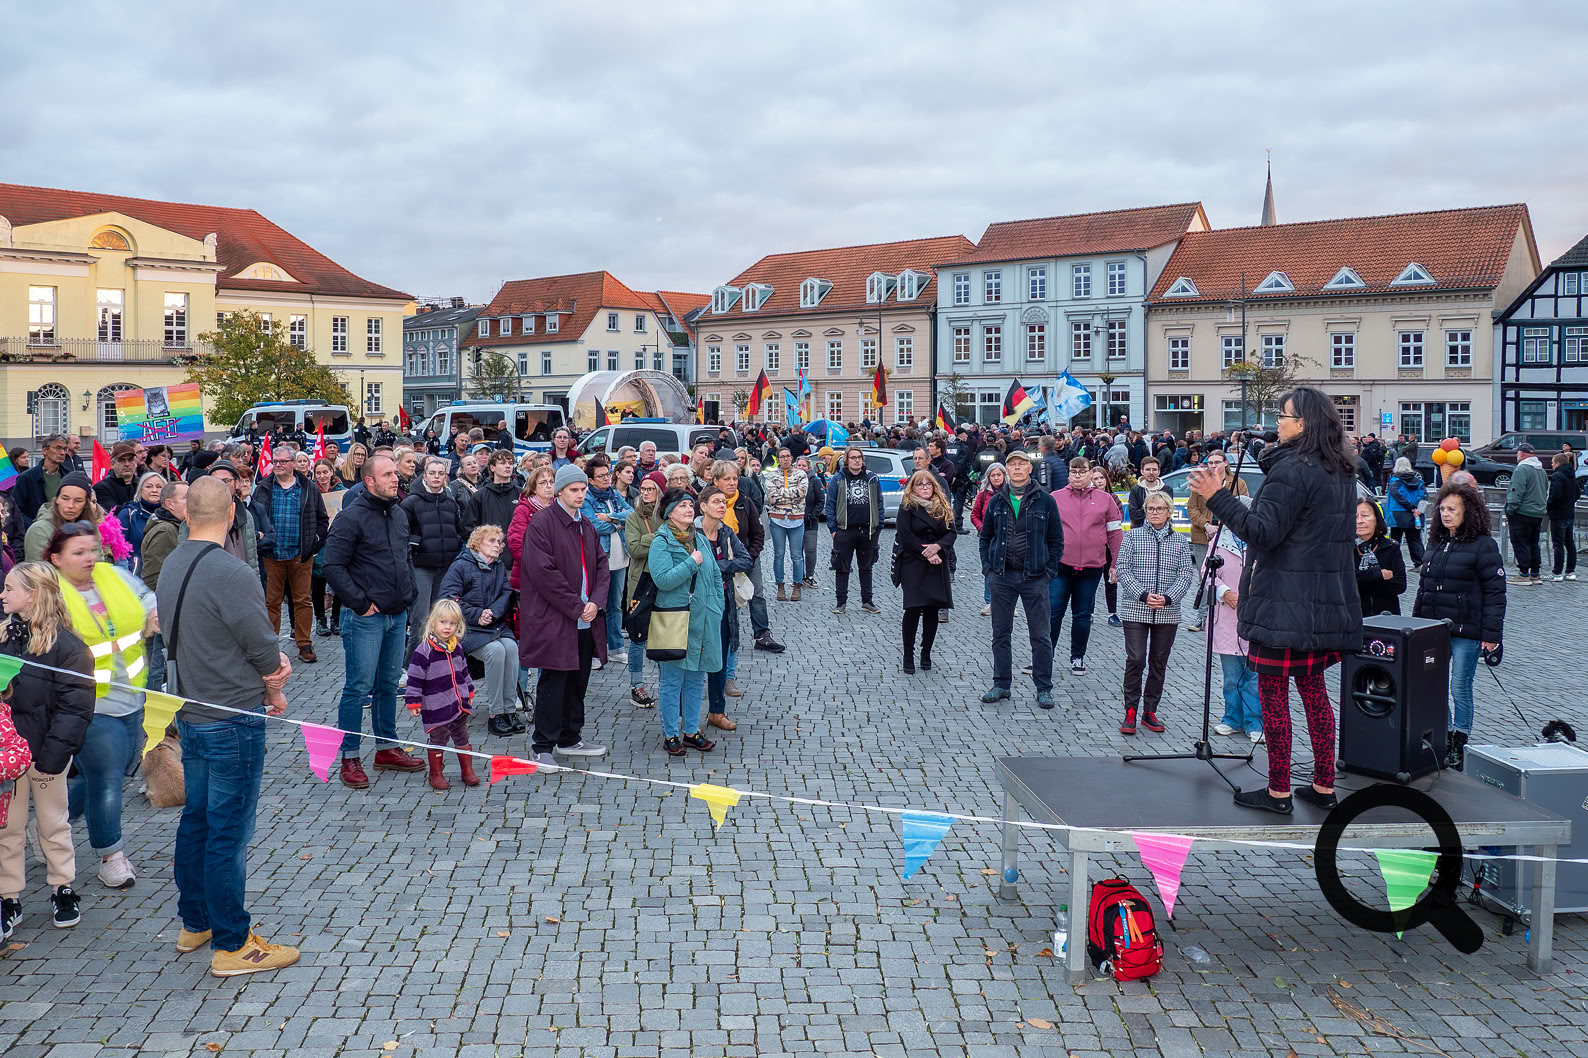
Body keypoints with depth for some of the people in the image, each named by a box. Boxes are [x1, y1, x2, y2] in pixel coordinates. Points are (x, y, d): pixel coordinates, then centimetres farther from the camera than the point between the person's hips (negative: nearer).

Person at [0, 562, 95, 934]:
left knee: (53, 822, 12)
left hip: (45, 750, -5)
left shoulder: (67, 646, -14)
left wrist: (55, 752, -21)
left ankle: (63, 890, 27)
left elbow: (76, 706, -16)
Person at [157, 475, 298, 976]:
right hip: (232, 719, -9)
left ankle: (195, 923, 32)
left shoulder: (172, 566, 5)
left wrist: (274, 661, -5)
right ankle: (232, 944, 8)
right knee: (229, 832, -1)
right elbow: (263, 650, -17)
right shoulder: (231, 574, -23)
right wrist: (274, 693, 3)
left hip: (190, 712, 9)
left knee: (195, 819, 19)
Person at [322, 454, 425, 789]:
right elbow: (333, 566, -16)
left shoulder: (399, 514, 11)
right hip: (365, 618, -7)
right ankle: (349, 759, 5)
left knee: (388, 685, 15)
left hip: (397, 614, 7)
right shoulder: (351, 517, -13)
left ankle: (387, 748, 26)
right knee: (359, 687, -3)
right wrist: (361, 603, -16)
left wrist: (410, 591, 13)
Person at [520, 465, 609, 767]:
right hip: (554, 621, -7)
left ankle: (570, 739, 28)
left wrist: (595, 602, -4)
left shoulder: (586, 526, 15)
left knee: (578, 681, 15)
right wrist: (576, 607, -15)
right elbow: (544, 573, -17)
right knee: (553, 684, -2)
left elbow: (602, 566, 13)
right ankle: (543, 746, 9)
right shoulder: (541, 525, -10)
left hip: (586, 621, 7)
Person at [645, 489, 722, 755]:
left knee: (696, 678, 13)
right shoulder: (661, 541, -9)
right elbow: (663, 579, -21)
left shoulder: (700, 538, 12)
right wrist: (692, 562, -17)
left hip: (702, 620, 6)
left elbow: (715, 576, 18)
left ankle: (691, 731, 23)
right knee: (672, 679, 1)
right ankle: (670, 734, 12)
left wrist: (716, 608, 10)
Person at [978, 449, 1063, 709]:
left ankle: (1043, 688, 10)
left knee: (1040, 636, 1)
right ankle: (1001, 684, 20)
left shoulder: (1045, 501, 0)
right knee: (1000, 634, 9)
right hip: (1002, 577, 3)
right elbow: (985, 536, 14)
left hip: (1035, 578, -2)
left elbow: (1056, 539, 3)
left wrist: (1050, 570, -4)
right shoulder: (996, 501, 6)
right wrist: (988, 567, 3)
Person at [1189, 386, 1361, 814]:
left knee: (1273, 692, 0)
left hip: (1284, 603, -9)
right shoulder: (1342, 472, 12)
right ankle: (1324, 786, 21)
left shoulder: (1292, 469, -17)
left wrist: (1218, 497, -20)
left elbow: (1263, 530, -22)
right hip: (1326, 604, 9)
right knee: (1313, 688, 16)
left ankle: (1278, 791, 6)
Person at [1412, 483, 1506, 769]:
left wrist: (1491, 634, -13)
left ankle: (1458, 746, 10)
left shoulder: (1484, 545, -7)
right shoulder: (1436, 543, 13)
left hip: (1466, 632, -6)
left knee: (1460, 689, 0)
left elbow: (1495, 592, -9)